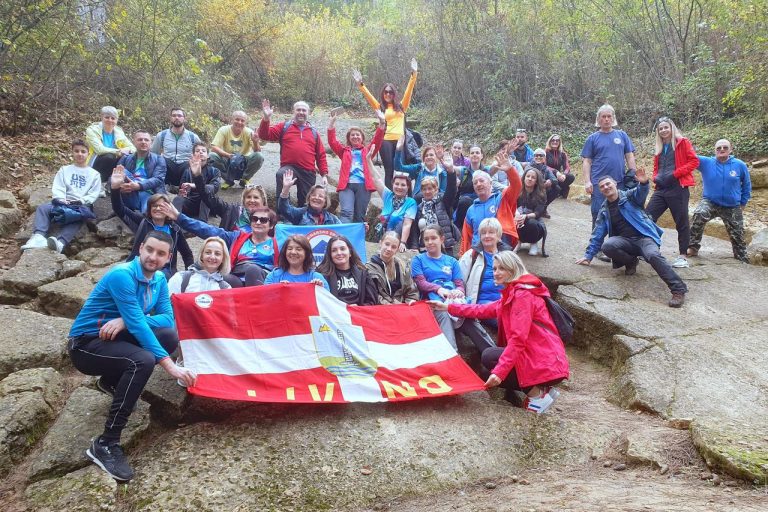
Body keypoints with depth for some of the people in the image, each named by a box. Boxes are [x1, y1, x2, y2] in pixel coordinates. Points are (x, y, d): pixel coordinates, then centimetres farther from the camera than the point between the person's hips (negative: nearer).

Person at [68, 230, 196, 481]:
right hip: (85, 344, -7)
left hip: (115, 337, 8)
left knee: (170, 336, -13)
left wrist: (126, 321, -24)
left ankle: (112, 381, 10)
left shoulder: (159, 280, 2)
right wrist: (170, 365, -34)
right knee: (143, 360, -33)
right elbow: (137, 325, -29)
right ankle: (105, 444, -26)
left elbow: (168, 319, -6)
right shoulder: (121, 275, -23)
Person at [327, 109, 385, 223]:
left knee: (359, 216, -1)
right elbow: (332, 141, 11)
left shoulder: (367, 150, 22)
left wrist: (382, 122, -5)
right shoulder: (344, 151, 23)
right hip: (347, 185, -1)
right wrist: (332, 121, 0)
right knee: (347, 212, -20)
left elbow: (377, 140, 8)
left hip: (363, 185, 1)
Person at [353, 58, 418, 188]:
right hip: (385, 140, -1)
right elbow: (368, 95, 5)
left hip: (400, 140, 1)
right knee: (389, 170, -3)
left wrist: (414, 75, 1)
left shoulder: (401, 106, 15)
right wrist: (360, 84, -6)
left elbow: (409, 91, 9)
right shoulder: (380, 107, 12)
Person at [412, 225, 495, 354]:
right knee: (443, 315, -39)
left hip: (455, 300, 3)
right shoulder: (418, 260, 17)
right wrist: (439, 289, -20)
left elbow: (460, 283, 14)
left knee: (470, 318, -31)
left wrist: (459, 291, -14)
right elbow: (420, 282, 2)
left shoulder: (452, 261, 25)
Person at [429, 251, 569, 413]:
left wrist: (500, 371, -28)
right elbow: (483, 310, 20)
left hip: (546, 362, -10)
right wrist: (448, 307, 20)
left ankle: (536, 394, -8)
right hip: (533, 355, 10)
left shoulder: (523, 294, -15)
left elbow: (518, 339, -23)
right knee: (488, 374, 11)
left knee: (489, 357, -14)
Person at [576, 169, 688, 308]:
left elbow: (641, 192, -19)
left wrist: (643, 183, -42)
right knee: (607, 246, -29)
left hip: (644, 236, -3)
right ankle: (631, 262, 0)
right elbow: (597, 235, 17)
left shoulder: (629, 196, 4)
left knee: (653, 255, -35)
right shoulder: (604, 211, 14)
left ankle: (679, 289, -32)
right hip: (625, 240, 3)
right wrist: (589, 255, 12)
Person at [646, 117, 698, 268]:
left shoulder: (682, 142, 1)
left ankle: (683, 257, 7)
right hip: (661, 189, 6)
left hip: (678, 188, -6)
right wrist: (655, 177, 7)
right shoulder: (659, 148, 19)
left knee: (682, 223, 0)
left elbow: (694, 161, -7)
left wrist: (675, 174, -15)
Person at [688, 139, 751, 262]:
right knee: (699, 215, -34)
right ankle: (693, 248, -23)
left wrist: (742, 204, 7)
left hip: (732, 207, 2)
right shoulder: (706, 162, -8)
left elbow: (747, 186, 6)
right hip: (710, 202, -2)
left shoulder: (740, 165, -6)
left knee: (737, 236, 12)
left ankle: (742, 259, 36)